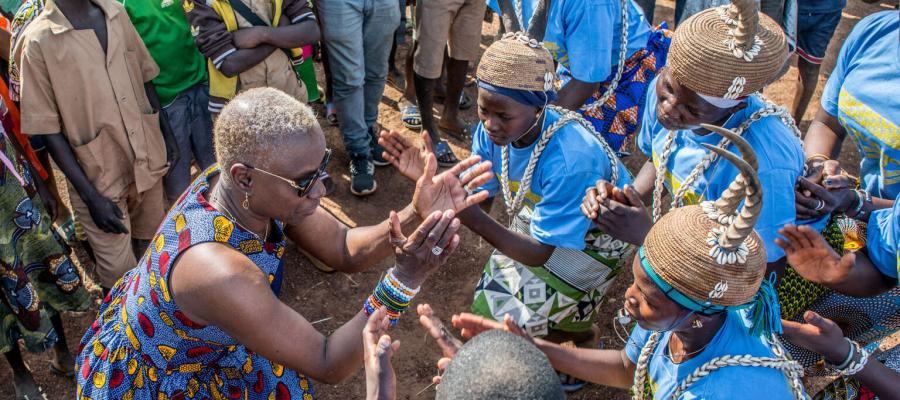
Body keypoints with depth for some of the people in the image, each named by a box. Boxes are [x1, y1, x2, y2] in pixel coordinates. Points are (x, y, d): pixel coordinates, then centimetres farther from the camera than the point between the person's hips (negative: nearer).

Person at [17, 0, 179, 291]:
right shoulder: (39, 41, -15)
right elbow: (48, 129, -12)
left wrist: (166, 134, 13)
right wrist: (91, 196, -14)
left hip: (149, 159, 5)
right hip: (99, 179, -5)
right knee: (120, 273, 4)